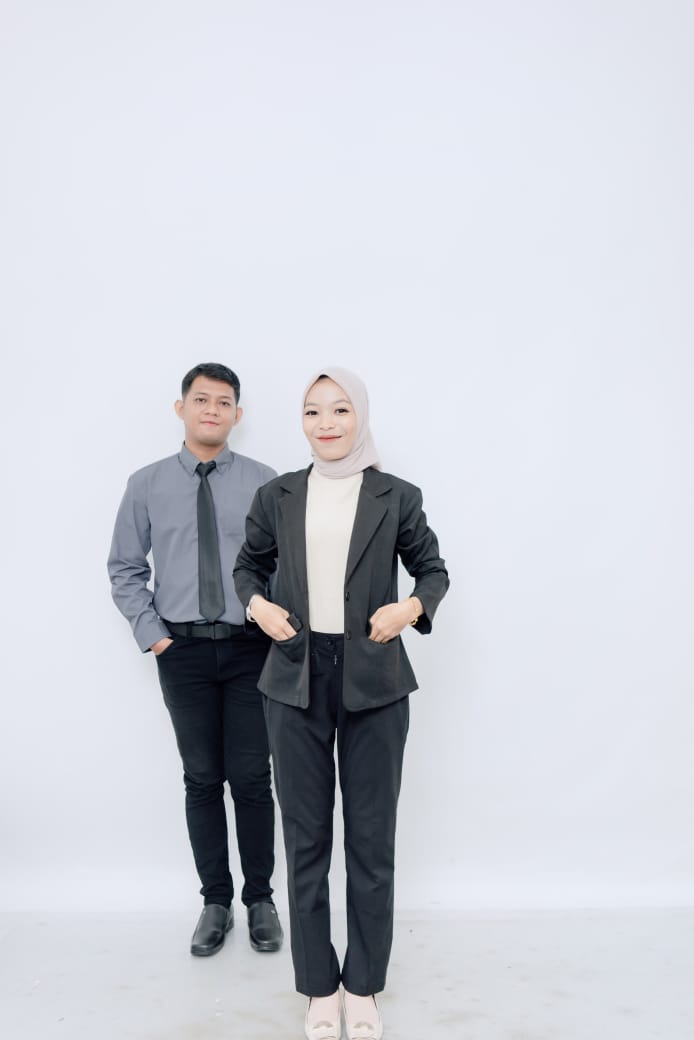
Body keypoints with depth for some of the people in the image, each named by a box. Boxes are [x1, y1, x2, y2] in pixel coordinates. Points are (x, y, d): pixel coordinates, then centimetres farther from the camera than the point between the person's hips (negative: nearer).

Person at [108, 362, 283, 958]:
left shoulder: (264, 482, -2)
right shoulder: (147, 485, 2)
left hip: (251, 647, -1)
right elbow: (125, 568, 7)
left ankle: (260, 899, 25)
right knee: (202, 780, 11)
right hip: (182, 650, 1)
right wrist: (152, 635, 0)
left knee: (251, 779, 5)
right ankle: (215, 901, 28)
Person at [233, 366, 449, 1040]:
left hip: (373, 685, -1)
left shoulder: (396, 497, 0)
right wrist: (256, 603, -3)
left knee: (371, 838, 9)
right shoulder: (276, 496, 5)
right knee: (306, 837, 10)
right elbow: (249, 564, 18)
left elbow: (433, 568, 10)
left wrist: (413, 606, -10)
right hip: (295, 681, 1)